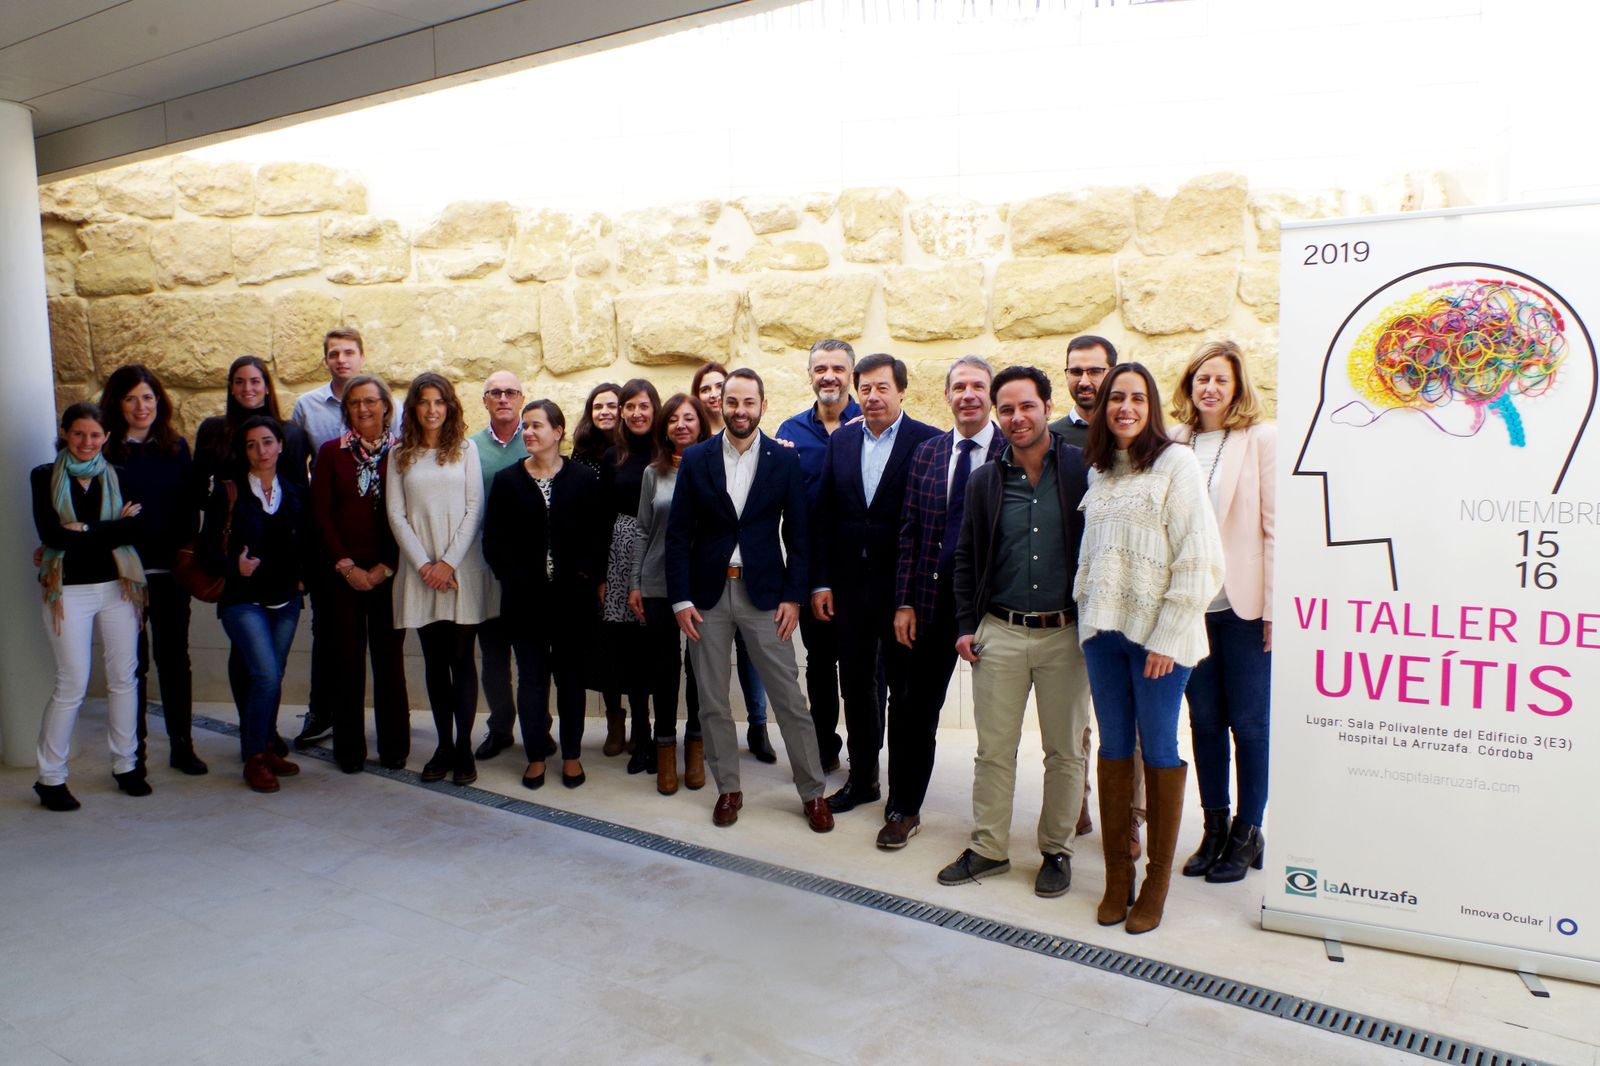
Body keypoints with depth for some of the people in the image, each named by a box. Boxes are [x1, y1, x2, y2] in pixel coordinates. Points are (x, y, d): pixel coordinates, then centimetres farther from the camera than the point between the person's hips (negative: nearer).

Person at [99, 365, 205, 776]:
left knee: (174, 657, 8)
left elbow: (190, 507, 6)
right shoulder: (106, 452, -2)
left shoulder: (176, 447, 6)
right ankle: (133, 750, 18)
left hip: (170, 571, 2)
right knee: (131, 662, 7)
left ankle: (182, 745, 16)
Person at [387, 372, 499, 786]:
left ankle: (464, 748, 6)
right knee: (434, 662, 6)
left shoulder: (465, 449, 5)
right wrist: (423, 564, -7)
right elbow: (396, 514, 4)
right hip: (420, 570, 2)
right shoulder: (400, 455, 9)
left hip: (462, 569, -2)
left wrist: (449, 562, -9)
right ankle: (443, 745, 14)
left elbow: (475, 510, -1)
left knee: (461, 659, 0)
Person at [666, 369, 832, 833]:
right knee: (712, 701, 8)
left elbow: (797, 534, 2)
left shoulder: (785, 460, 1)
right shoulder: (695, 459, 2)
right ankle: (728, 788, 23)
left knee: (789, 698, 1)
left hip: (763, 593, -1)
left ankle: (813, 792, 14)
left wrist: (793, 596, -5)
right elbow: (678, 534, 2)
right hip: (708, 594, 1)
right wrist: (681, 599, -4)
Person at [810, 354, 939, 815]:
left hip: (903, 585, -4)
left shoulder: (928, 441, -7)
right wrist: (821, 581, 2)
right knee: (855, 686, 14)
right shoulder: (841, 441, 7)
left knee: (904, 690, 7)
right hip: (850, 584, 4)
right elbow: (823, 516, 7)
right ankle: (862, 778, 30)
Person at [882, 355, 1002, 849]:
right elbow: (909, 531, 6)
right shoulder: (926, 453, 6)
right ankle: (904, 810, 26)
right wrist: (904, 602, 1)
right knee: (915, 709, 9)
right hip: (933, 602, 3)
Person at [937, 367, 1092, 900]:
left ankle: (1057, 850, 25)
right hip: (1000, 634, 2)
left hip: (1066, 633, -2)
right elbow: (966, 558, 12)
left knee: (1065, 750, 9)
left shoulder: (1082, 469, -3)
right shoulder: (984, 480, 7)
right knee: (993, 749, 7)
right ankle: (988, 847, 22)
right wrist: (966, 625, 6)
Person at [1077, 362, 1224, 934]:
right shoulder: (1098, 472, 12)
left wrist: (1168, 637, -14)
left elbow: (1197, 559, -10)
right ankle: (1116, 874, 21)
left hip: (1157, 633, -5)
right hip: (1103, 629, 5)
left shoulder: (1176, 463, -5)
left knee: (1158, 750, 3)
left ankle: (1156, 881, 17)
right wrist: (1086, 614, 5)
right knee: (1113, 747, 10)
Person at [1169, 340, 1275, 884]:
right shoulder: (1173, 442, 6)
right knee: (1204, 719, 12)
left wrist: (1274, 607, -9)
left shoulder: (1261, 439, -3)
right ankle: (1214, 828, 26)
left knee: (1249, 722, 6)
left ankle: (1247, 834, 21)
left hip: (1243, 605, -3)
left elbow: (1274, 527, -6)